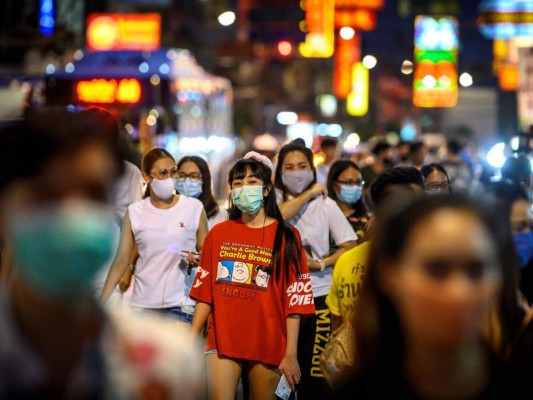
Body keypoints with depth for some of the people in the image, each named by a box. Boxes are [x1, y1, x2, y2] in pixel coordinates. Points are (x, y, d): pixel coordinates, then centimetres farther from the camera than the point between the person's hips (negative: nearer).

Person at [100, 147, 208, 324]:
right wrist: (102, 302, 1)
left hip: (180, 305, -2)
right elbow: (121, 260, 7)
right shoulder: (135, 212, 5)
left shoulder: (194, 208, 2)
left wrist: (196, 260, -14)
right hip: (143, 305, 2)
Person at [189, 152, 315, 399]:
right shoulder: (218, 233, 9)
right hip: (223, 339, 2)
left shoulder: (286, 236, 0)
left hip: (267, 341, -1)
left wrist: (291, 353, -9)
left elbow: (294, 300, -4)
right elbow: (204, 292, 10)